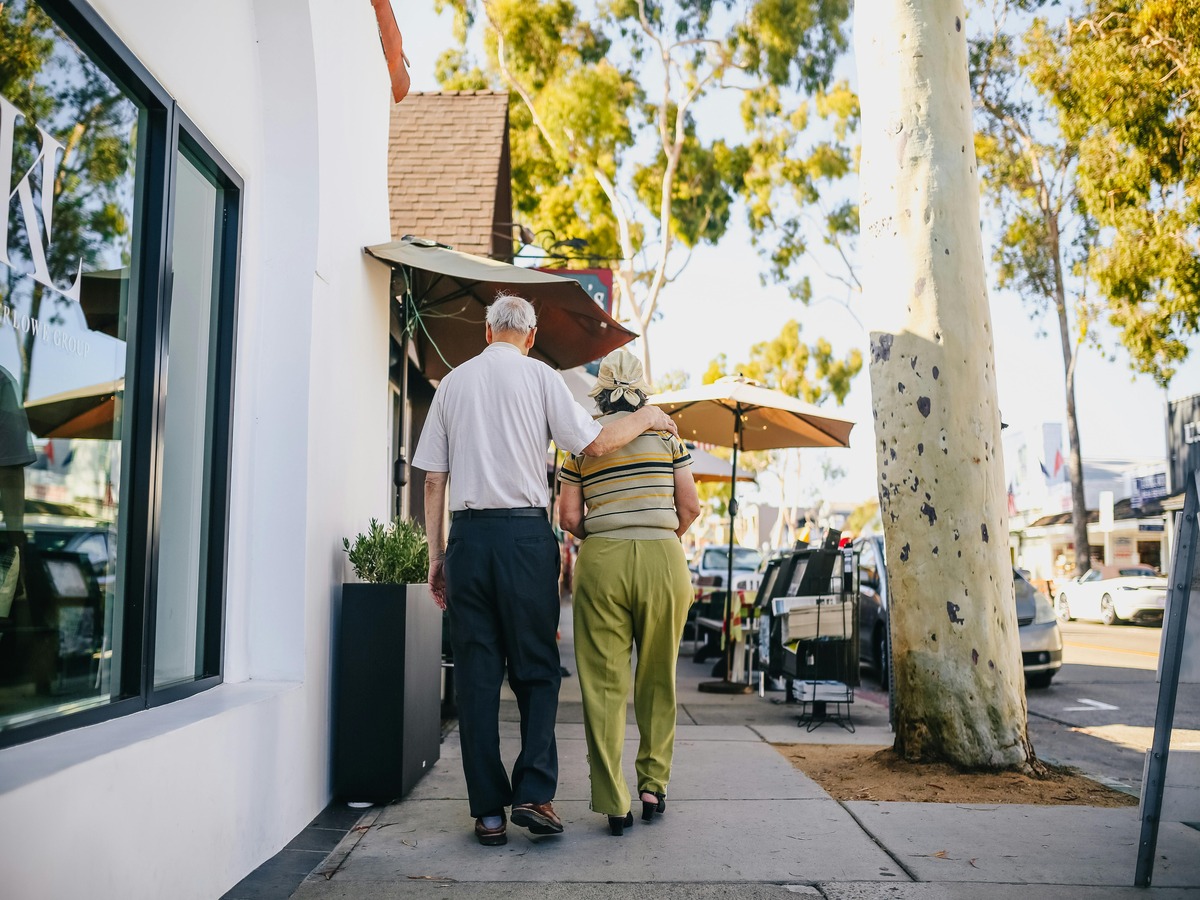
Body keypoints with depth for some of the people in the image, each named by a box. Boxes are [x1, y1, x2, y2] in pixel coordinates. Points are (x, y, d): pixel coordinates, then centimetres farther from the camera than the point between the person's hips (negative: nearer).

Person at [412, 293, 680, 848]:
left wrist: (436, 555, 14)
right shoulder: (539, 376, 3)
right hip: (525, 532, -2)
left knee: (476, 672, 5)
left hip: (467, 533, 3)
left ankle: (488, 811, 8)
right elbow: (594, 445, -3)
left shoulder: (452, 383, 13)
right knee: (537, 667, 8)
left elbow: (433, 479, 10)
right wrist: (648, 419, 14)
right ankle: (534, 792, -2)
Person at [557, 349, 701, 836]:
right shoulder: (665, 432, 6)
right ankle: (653, 784, 20)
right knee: (658, 678, 15)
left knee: (603, 683, 3)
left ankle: (614, 802, 2)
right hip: (663, 559, 1)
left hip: (601, 560, 0)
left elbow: (569, 517, 2)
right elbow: (690, 506, 3)